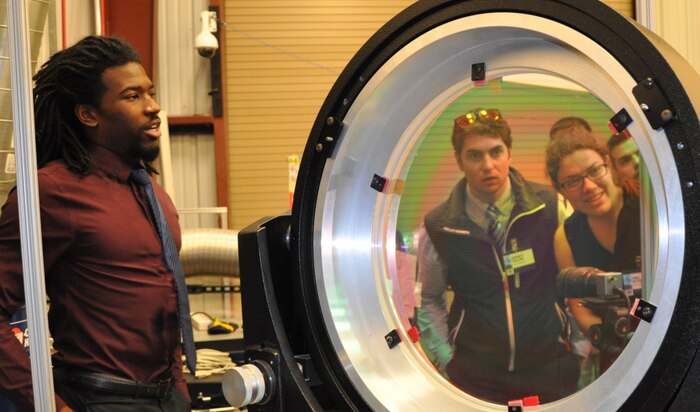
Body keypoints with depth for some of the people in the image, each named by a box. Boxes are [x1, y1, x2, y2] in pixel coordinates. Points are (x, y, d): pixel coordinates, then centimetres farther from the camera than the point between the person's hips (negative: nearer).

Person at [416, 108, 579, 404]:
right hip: (474, 375, 0)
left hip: (550, 366, 0)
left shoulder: (550, 207, -7)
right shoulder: (437, 227, -5)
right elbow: (430, 300, 8)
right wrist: (446, 359, 2)